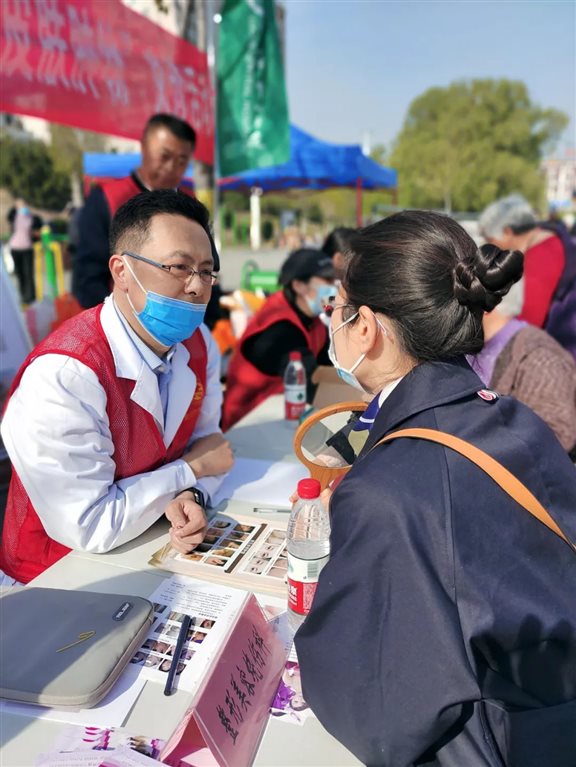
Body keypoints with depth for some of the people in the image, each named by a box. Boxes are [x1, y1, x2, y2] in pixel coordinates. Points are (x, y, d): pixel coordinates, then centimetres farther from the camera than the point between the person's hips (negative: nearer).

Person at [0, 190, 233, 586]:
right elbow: (90, 528, -24)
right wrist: (189, 470, -16)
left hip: (154, 545, 6)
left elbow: (203, 440, 3)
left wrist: (190, 497, -18)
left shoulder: (200, 344, -5)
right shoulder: (62, 378, -28)